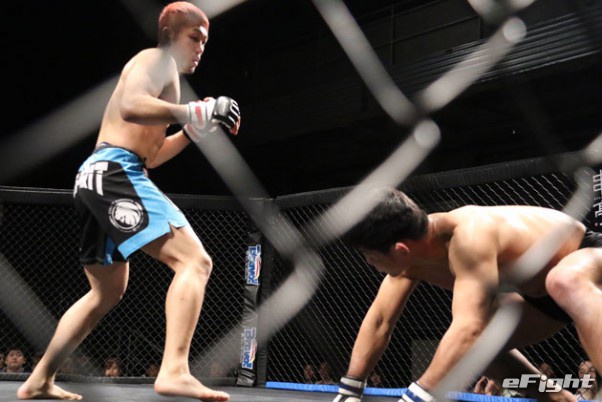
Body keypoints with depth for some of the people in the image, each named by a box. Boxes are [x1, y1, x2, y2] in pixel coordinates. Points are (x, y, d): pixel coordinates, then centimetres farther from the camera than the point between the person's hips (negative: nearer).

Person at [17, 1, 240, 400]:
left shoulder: (160, 70, 31)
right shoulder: (158, 59, 1)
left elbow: (149, 154, 31)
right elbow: (130, 106, -22)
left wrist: (193, 131, 20)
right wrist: (193, 111, -23)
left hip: (97, 174, 11)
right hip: (115, 172, -11)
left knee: (107, 293, 22)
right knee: (194, 261, -20)